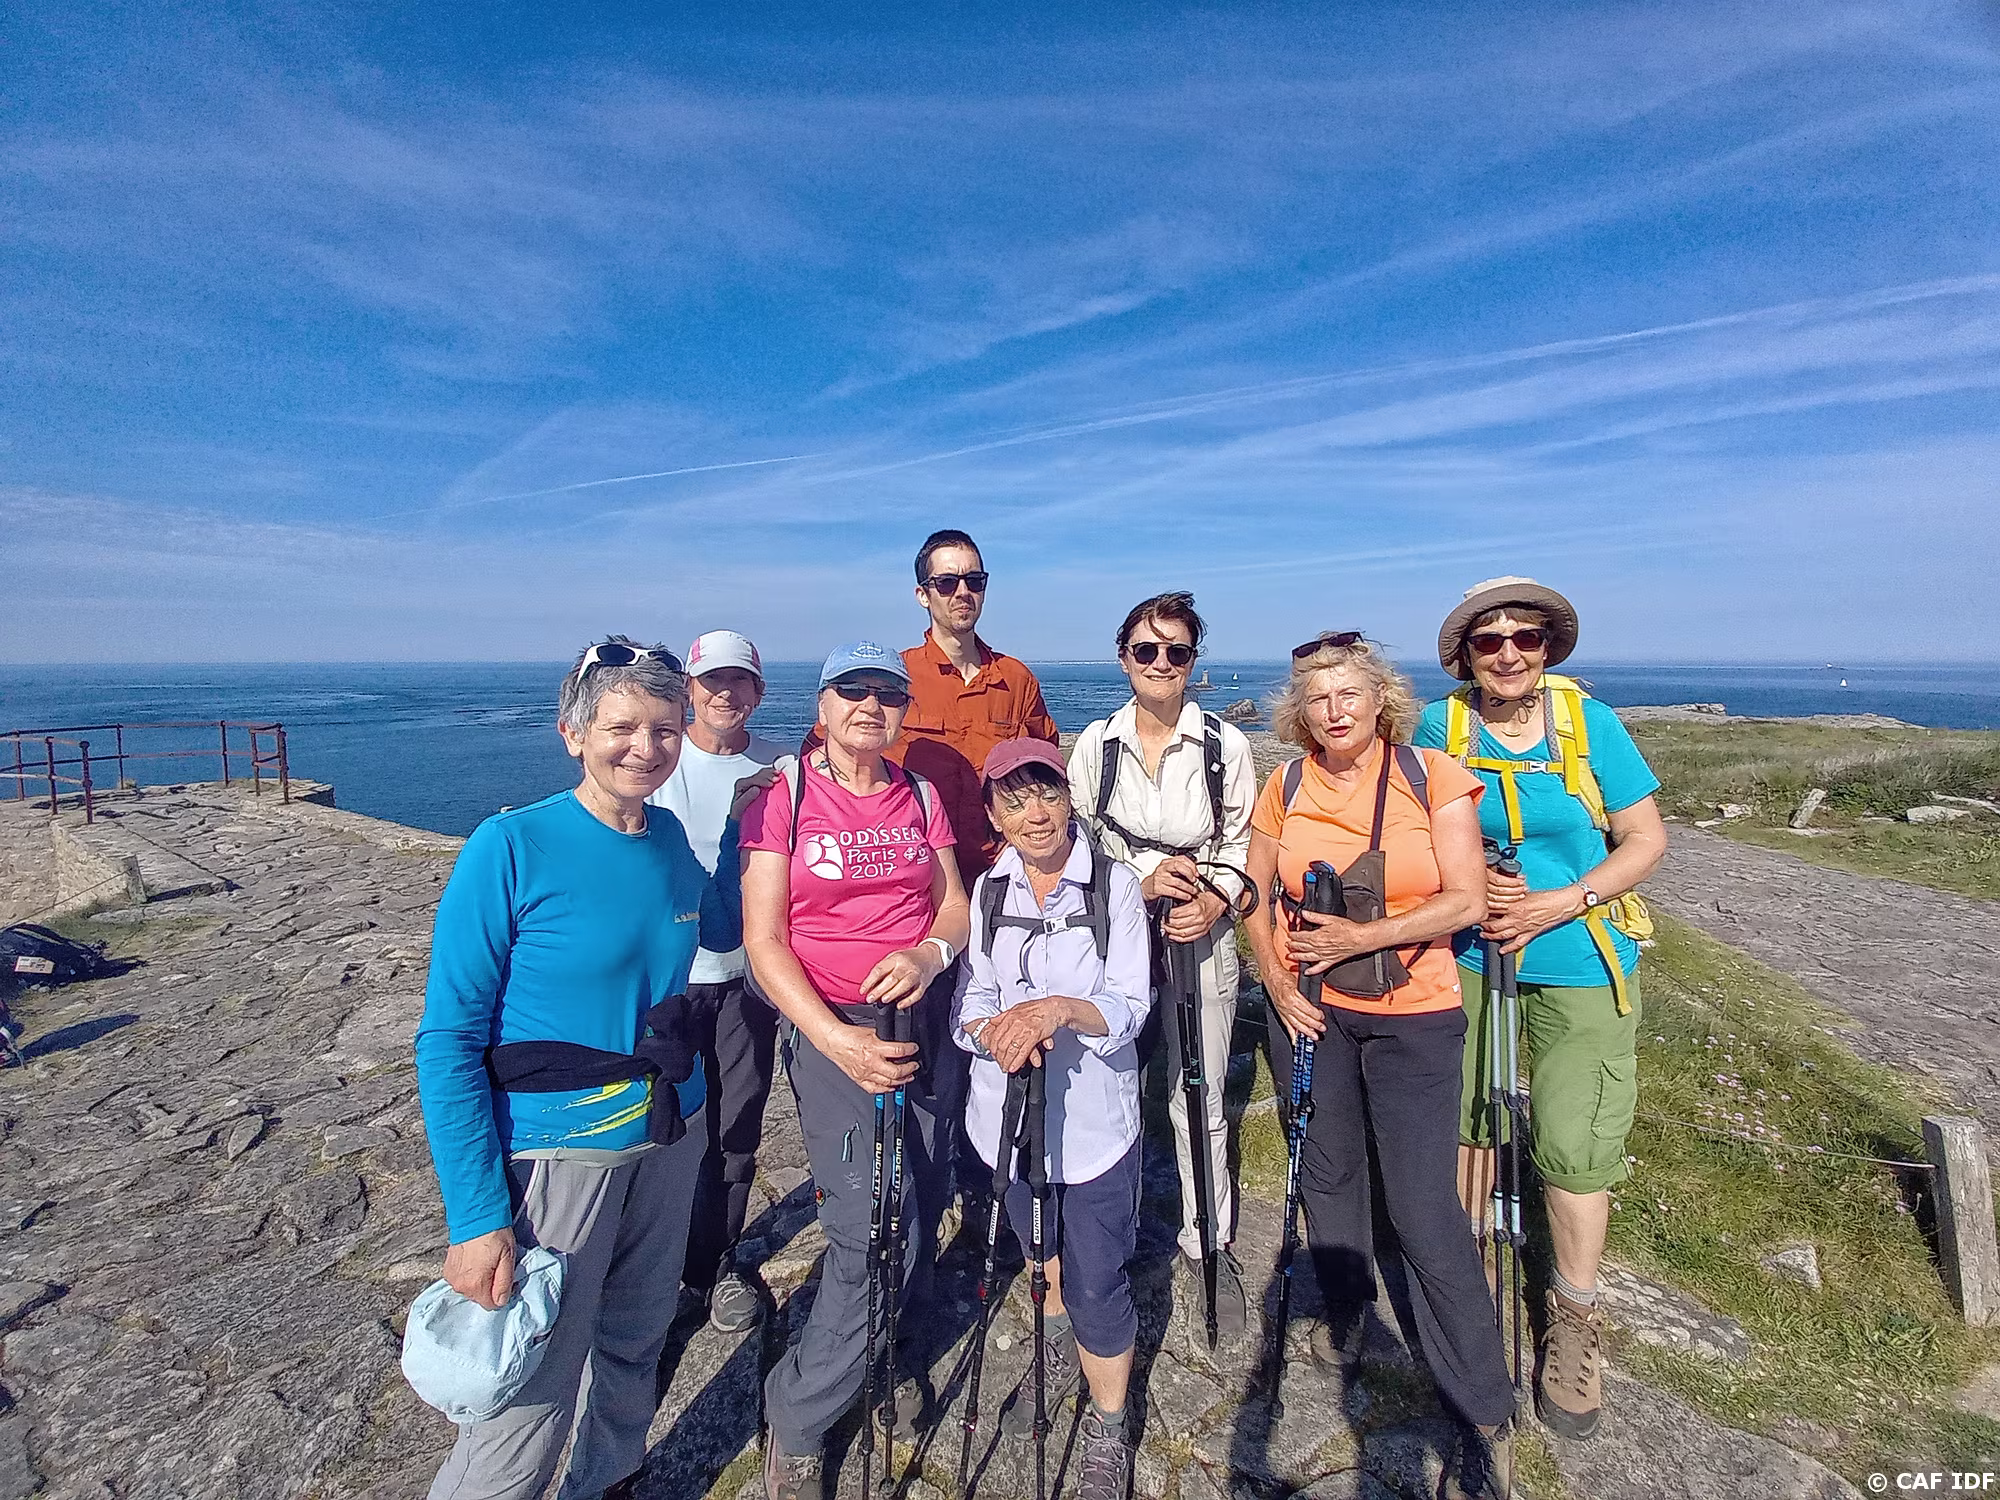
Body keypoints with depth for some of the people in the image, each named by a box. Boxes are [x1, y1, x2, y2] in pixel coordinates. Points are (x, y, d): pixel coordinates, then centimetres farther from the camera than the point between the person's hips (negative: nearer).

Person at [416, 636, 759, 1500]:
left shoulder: (670, 836, -1)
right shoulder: (511, 847, -17)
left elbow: (721, 932, 15)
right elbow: (447, 1040, -15)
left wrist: (740, 821, 4)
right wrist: (475, 1216, -18)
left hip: (669, 1135, 6)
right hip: (556, 1152, -5)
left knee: (635, 1343, 23)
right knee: (530, 1394, 4)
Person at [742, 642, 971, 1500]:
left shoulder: (920, 795, 6)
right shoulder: (783, 795, -7)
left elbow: (955, 904, 8)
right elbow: (764, 939, -10)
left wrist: (929, 952, -15)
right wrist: (835, 1040, -19)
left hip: (924, 1011, 4)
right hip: (829, 1024, -4)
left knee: (919, 1205, 10)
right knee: (874, 1222, -9)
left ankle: (881, 1361, 40)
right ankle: (795, 1420, 17)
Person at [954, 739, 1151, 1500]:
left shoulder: (1114, 885, -11)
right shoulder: (986, 891, -2)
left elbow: (1130, 1007, -16)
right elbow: (967, 1005, -4)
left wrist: (1062, 1009, -34)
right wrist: (995, 1029, -26)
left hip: (1094, 1116, -3)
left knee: (1096, 1284, 4)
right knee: (1040, 1253, 27)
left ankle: (1108, 1430, 32)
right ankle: (1055, 1348, 57)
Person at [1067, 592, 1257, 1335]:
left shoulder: (1225, 744, -1)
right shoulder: (1095, 743, 2)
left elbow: (1243, 842, 4)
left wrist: (1214, 902, -14)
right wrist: (1141, 878, -12)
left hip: (1201, 939, -1)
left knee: (1200, 1100, 6)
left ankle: (1209, 1245, 29)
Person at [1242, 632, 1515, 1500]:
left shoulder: (1433, 778, -9)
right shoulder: (1286, 787, -1)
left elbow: (1465, 901, -13)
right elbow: (1255, 897, 6)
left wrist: (1356, 937, -19)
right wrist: (1278, 982, -6)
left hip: (1411, 1016, -3)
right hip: (1309, 1010, 3)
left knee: (1425, 1212, -2)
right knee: (1326, 1172, 18)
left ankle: (1486, 1418, 17)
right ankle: (1344, 1313, 45)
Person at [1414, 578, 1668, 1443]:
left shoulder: (1588, 720, -9)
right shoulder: (1439, 725, -5)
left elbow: (1646, 840, -5)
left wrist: (1561, 903, -17)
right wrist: (1470, 887, -14)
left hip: (1580, 961, -1)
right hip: (1468, 955, 2)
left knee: (1576, 1144, 1)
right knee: (1464, 1115, 13)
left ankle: (1575, 1321, 25)